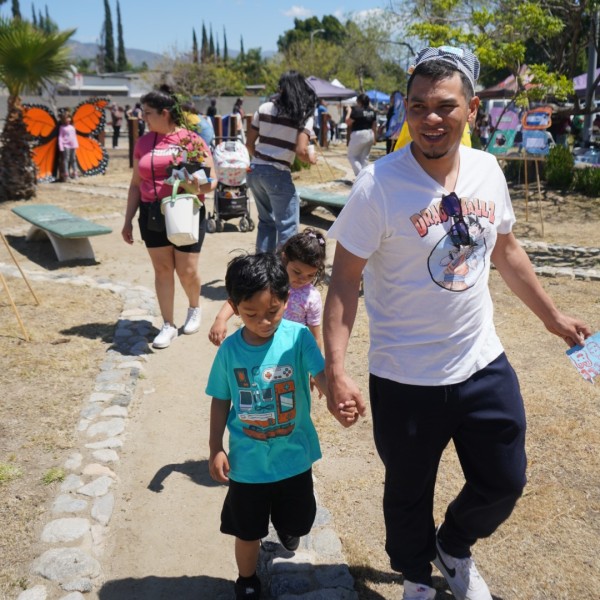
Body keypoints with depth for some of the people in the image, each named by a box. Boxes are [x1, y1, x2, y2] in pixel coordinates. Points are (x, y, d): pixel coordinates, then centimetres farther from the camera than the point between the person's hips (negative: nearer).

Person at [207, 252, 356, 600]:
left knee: (296, 522, 25)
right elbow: (221, 400, -1)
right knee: (248, 531, 17)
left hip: (294, 457, 0)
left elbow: (322, 374, -30)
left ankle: (286, 525, 63)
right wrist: (216, 448, -2)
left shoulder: (298, 337, -17)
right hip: (247, 463, 0)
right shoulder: (230, 350, -11)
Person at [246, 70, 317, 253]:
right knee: (287, 227, 4)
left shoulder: (264, 108, 7)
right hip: (278, 175, -5)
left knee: (266, 221, 21)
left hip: (255, 171, 6)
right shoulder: (304, 115, -4)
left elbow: (249, 143, 9)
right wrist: (311, 158, 6)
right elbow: (301, 151, -16)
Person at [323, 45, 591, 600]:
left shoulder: (487, 170, -2)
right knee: (409, 496, 16)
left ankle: (454, 548, 51)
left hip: (484, 365, 5)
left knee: (504, 483, 19)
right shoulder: (378, 185, -18)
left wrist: (552, 315, 18)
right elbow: (345, 279, -16)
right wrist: (336, 369, -23)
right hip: (406, 379, -4)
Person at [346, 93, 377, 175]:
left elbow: (348, 122, -11)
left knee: (352, 156, 4)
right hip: (370, 135, 7)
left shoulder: (356, 110, -16)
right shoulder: (372, 111, 7)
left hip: (358, 135, -7)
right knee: (364, 157, 15)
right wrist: (373, 137, 22)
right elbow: (374, 125, 14)